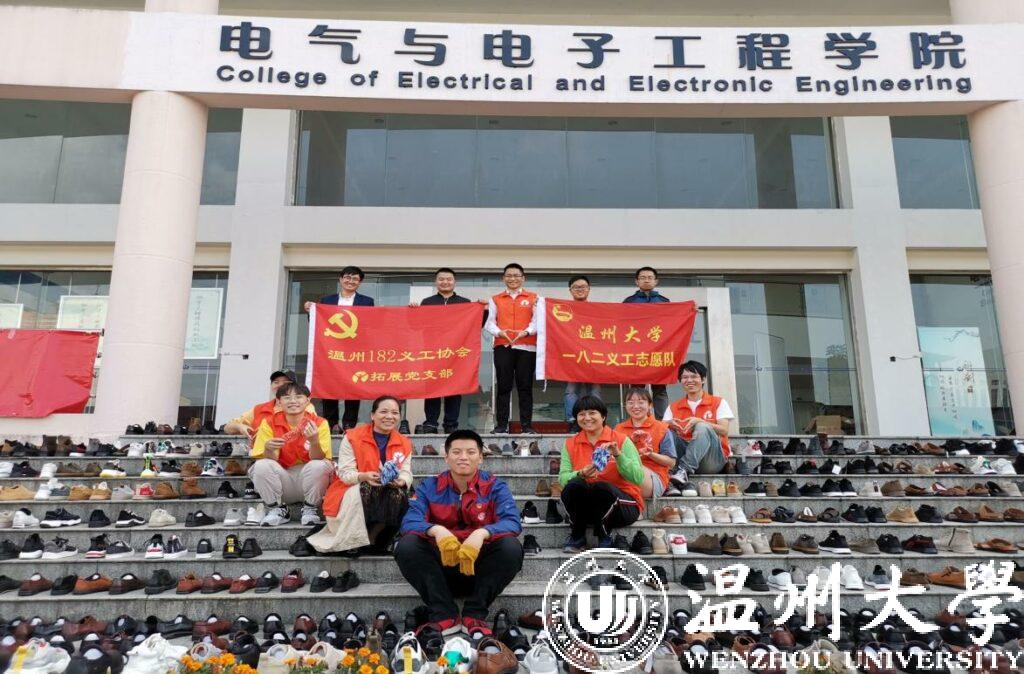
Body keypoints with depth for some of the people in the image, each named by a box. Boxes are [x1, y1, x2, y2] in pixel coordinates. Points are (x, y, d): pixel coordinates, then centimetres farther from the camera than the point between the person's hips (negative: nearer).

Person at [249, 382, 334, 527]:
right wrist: (268, 449, -33)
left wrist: (314, 441, -36)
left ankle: (310, 509, -6)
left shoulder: (319, 423, -8)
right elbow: (269, 462, -10)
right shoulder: (269, 423, -5)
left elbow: (318, 459, -16)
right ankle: (276, 509, -3)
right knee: (261, 466, -26)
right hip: (282, 480, 1)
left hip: (308, 480, -1)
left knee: (320, 465, -31)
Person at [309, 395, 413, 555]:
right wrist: (364, 477, -32)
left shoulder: (404, 443, 4)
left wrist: (401, 480, -27)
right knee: (364, 490, -35)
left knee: (398, 494, -29)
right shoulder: (352, 437, -7)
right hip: (351, 495, -3)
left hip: (386, 498, 3)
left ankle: (369, 542, -14)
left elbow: (406, 473, -3)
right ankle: (351, 541, -18)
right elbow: (345, 473, -12)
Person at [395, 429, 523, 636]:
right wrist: (436, 530, -35)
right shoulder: (430, 487, 2)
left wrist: (482, 533, -38)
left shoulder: (495, 487, -1)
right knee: (406, 546, -24)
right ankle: (444, 615, -16)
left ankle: (475, 615, -13)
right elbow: (410, 521, -13)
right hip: (441, 564, 1)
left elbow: (512, 521, -17)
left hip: (479, 564, -1)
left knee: (511, 547, -28)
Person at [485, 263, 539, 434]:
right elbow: (489, 322, 7)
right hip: (502, 346, 1)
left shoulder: (533, 298, 12)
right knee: (503, 386, 0)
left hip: (526, 347, -1)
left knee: (525, 386, 0)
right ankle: (502, 425, 5)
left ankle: (527, 425, 5)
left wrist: (527, 331, -17)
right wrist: (499, 332, -13)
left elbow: (537, 320, 2)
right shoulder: (495, 299, 15)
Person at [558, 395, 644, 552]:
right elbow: (563, 478, -8)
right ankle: (577, 539, -8)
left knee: (602, 487, -33)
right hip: (585, 507, 2)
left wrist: (618, 455, -27)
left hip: (623, 505, -2)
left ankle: (604, 539, -8)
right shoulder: (571, 444, 5)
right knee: (574, 485, -28)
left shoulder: (621, 440, -4)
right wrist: (581, 474, -27)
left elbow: (638, 479, -15)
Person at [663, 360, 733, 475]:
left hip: (714, 459, -2)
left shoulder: (719, 403, 8)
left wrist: (699, 422, -21)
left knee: (702, 427, -29)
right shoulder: (673, 408, 15)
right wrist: (669, 424, -21)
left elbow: (724, 431, -7)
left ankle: (684, 468, -43)